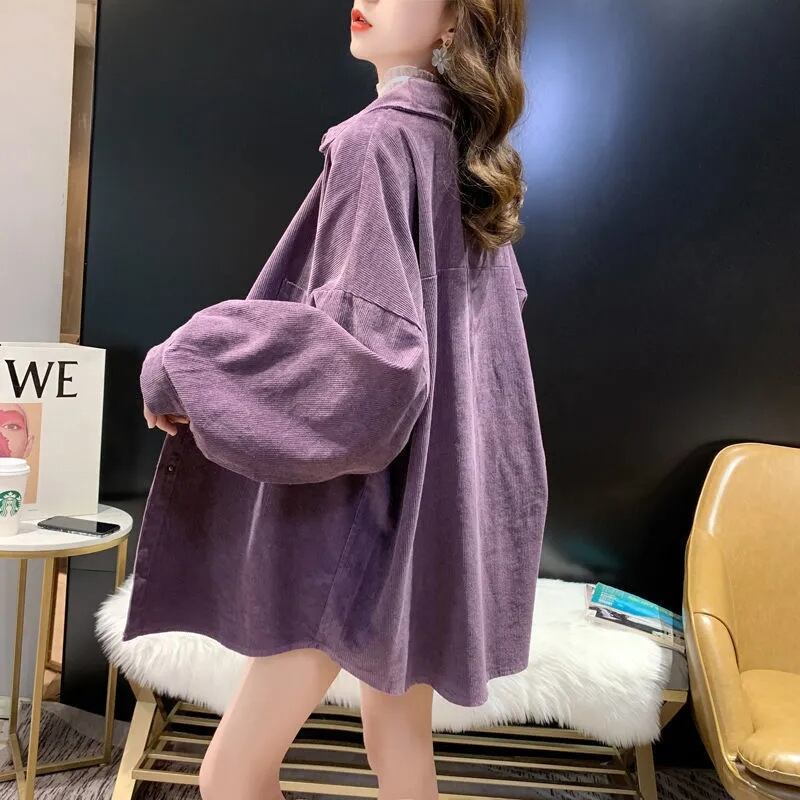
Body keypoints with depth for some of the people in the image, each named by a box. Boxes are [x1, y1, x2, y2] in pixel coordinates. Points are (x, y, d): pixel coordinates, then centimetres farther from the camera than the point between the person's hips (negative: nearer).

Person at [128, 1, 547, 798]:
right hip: (431, 496, 9)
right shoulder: (460, 142, 14)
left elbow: (370, 340, -25)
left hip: (366, 501, -9)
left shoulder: (378, 138, -13)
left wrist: (184, 364, -16)